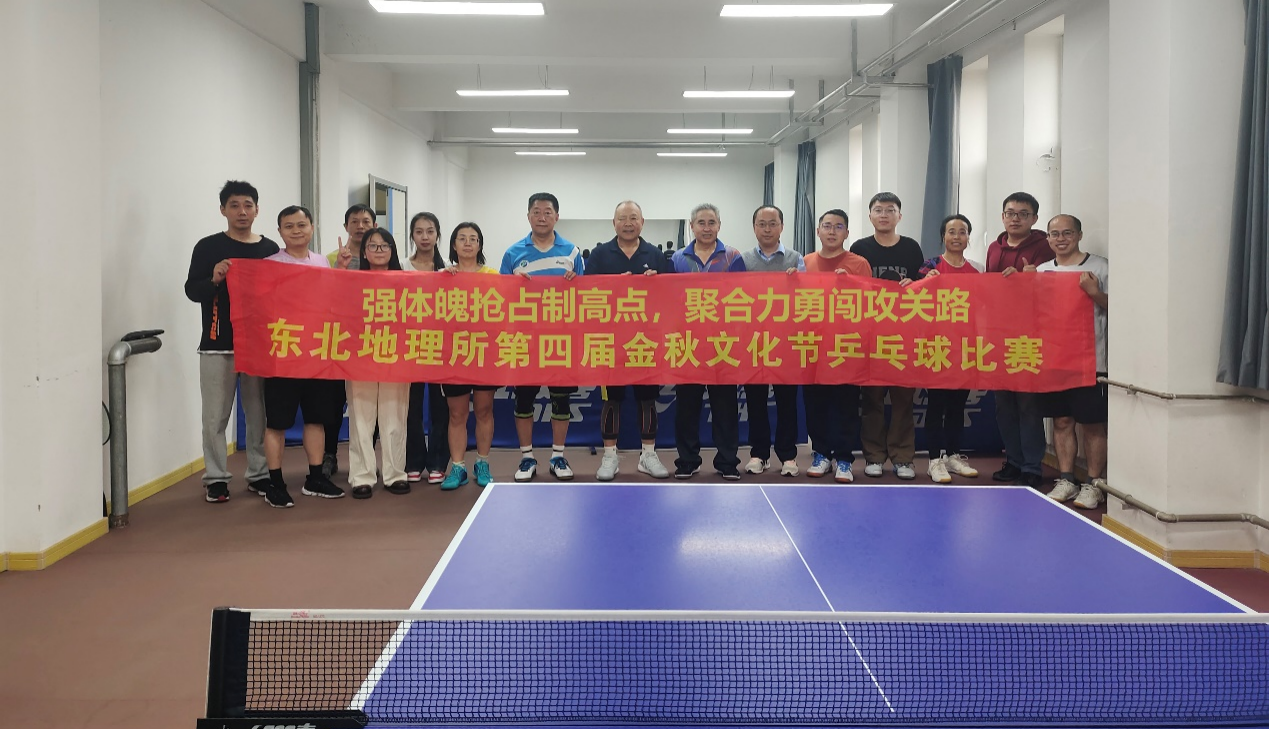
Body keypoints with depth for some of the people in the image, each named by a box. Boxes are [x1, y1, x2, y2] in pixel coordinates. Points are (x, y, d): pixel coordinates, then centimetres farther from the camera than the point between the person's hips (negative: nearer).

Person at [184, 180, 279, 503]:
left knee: (259, 413, 8)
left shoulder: (270, 249, 8)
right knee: (216, 416, 2)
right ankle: (216, 478, 10)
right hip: (217, 346, -2)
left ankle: (259, 474, 17)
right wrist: (213, 279, -22)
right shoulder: (208, 247, 0)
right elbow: (191, 290, -3)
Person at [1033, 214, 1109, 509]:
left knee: (1093, 424, 0)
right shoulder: (1041, 271, 13)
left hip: (1090, 360, -4)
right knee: (1062, 421, 8)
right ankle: (1066, 480, 17)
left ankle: (1094, 484, 8)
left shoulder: (1100, 268, 1)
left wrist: (1095, 293, -18)